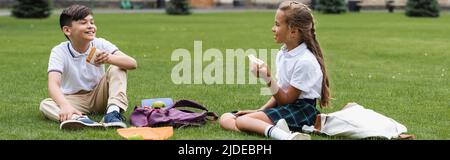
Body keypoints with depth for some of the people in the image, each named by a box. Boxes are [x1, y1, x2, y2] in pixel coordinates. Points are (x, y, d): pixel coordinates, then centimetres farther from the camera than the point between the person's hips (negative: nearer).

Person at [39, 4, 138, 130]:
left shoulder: (100, 44, -11)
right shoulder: (59, 51, -17)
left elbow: (132, 64, -22)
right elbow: (53, 84, -33)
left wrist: (109, 59, -43)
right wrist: (65, 106, -54)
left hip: (99, 96, 1)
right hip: (74, 100, -1)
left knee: (117, 68, -18)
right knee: (45, 105, -27)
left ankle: (114, 111, -35)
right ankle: (78, 118, -54)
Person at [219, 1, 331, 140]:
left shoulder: (305, 61, -17)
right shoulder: (282, 54, 10)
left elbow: (287, 99, -13)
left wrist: (268, 79, -23)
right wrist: (260, 111, 3)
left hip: (301, 111, -9)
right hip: (285, 107, 9)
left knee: (242, 120, -25)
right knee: (225, 119, -4)